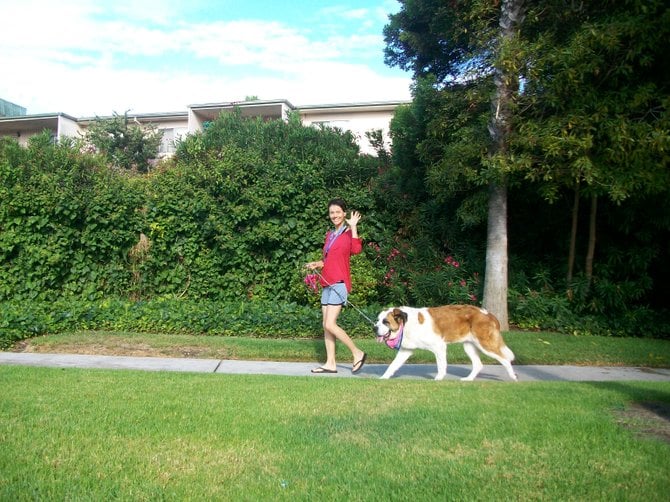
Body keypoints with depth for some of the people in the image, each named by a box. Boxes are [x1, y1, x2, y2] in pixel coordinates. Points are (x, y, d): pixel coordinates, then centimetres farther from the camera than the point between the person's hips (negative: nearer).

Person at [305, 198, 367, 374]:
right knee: (326, 325, 6)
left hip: (339, 283, -8)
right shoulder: (329, 235, 18)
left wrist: (353, 226, -21)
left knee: (330, 324, -14)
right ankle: (330, 363, 12)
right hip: (327, 283, 8)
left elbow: (356, 249, -25)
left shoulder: (348, 233, -4)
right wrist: (317, 264, 9)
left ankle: (358, 353, -1)